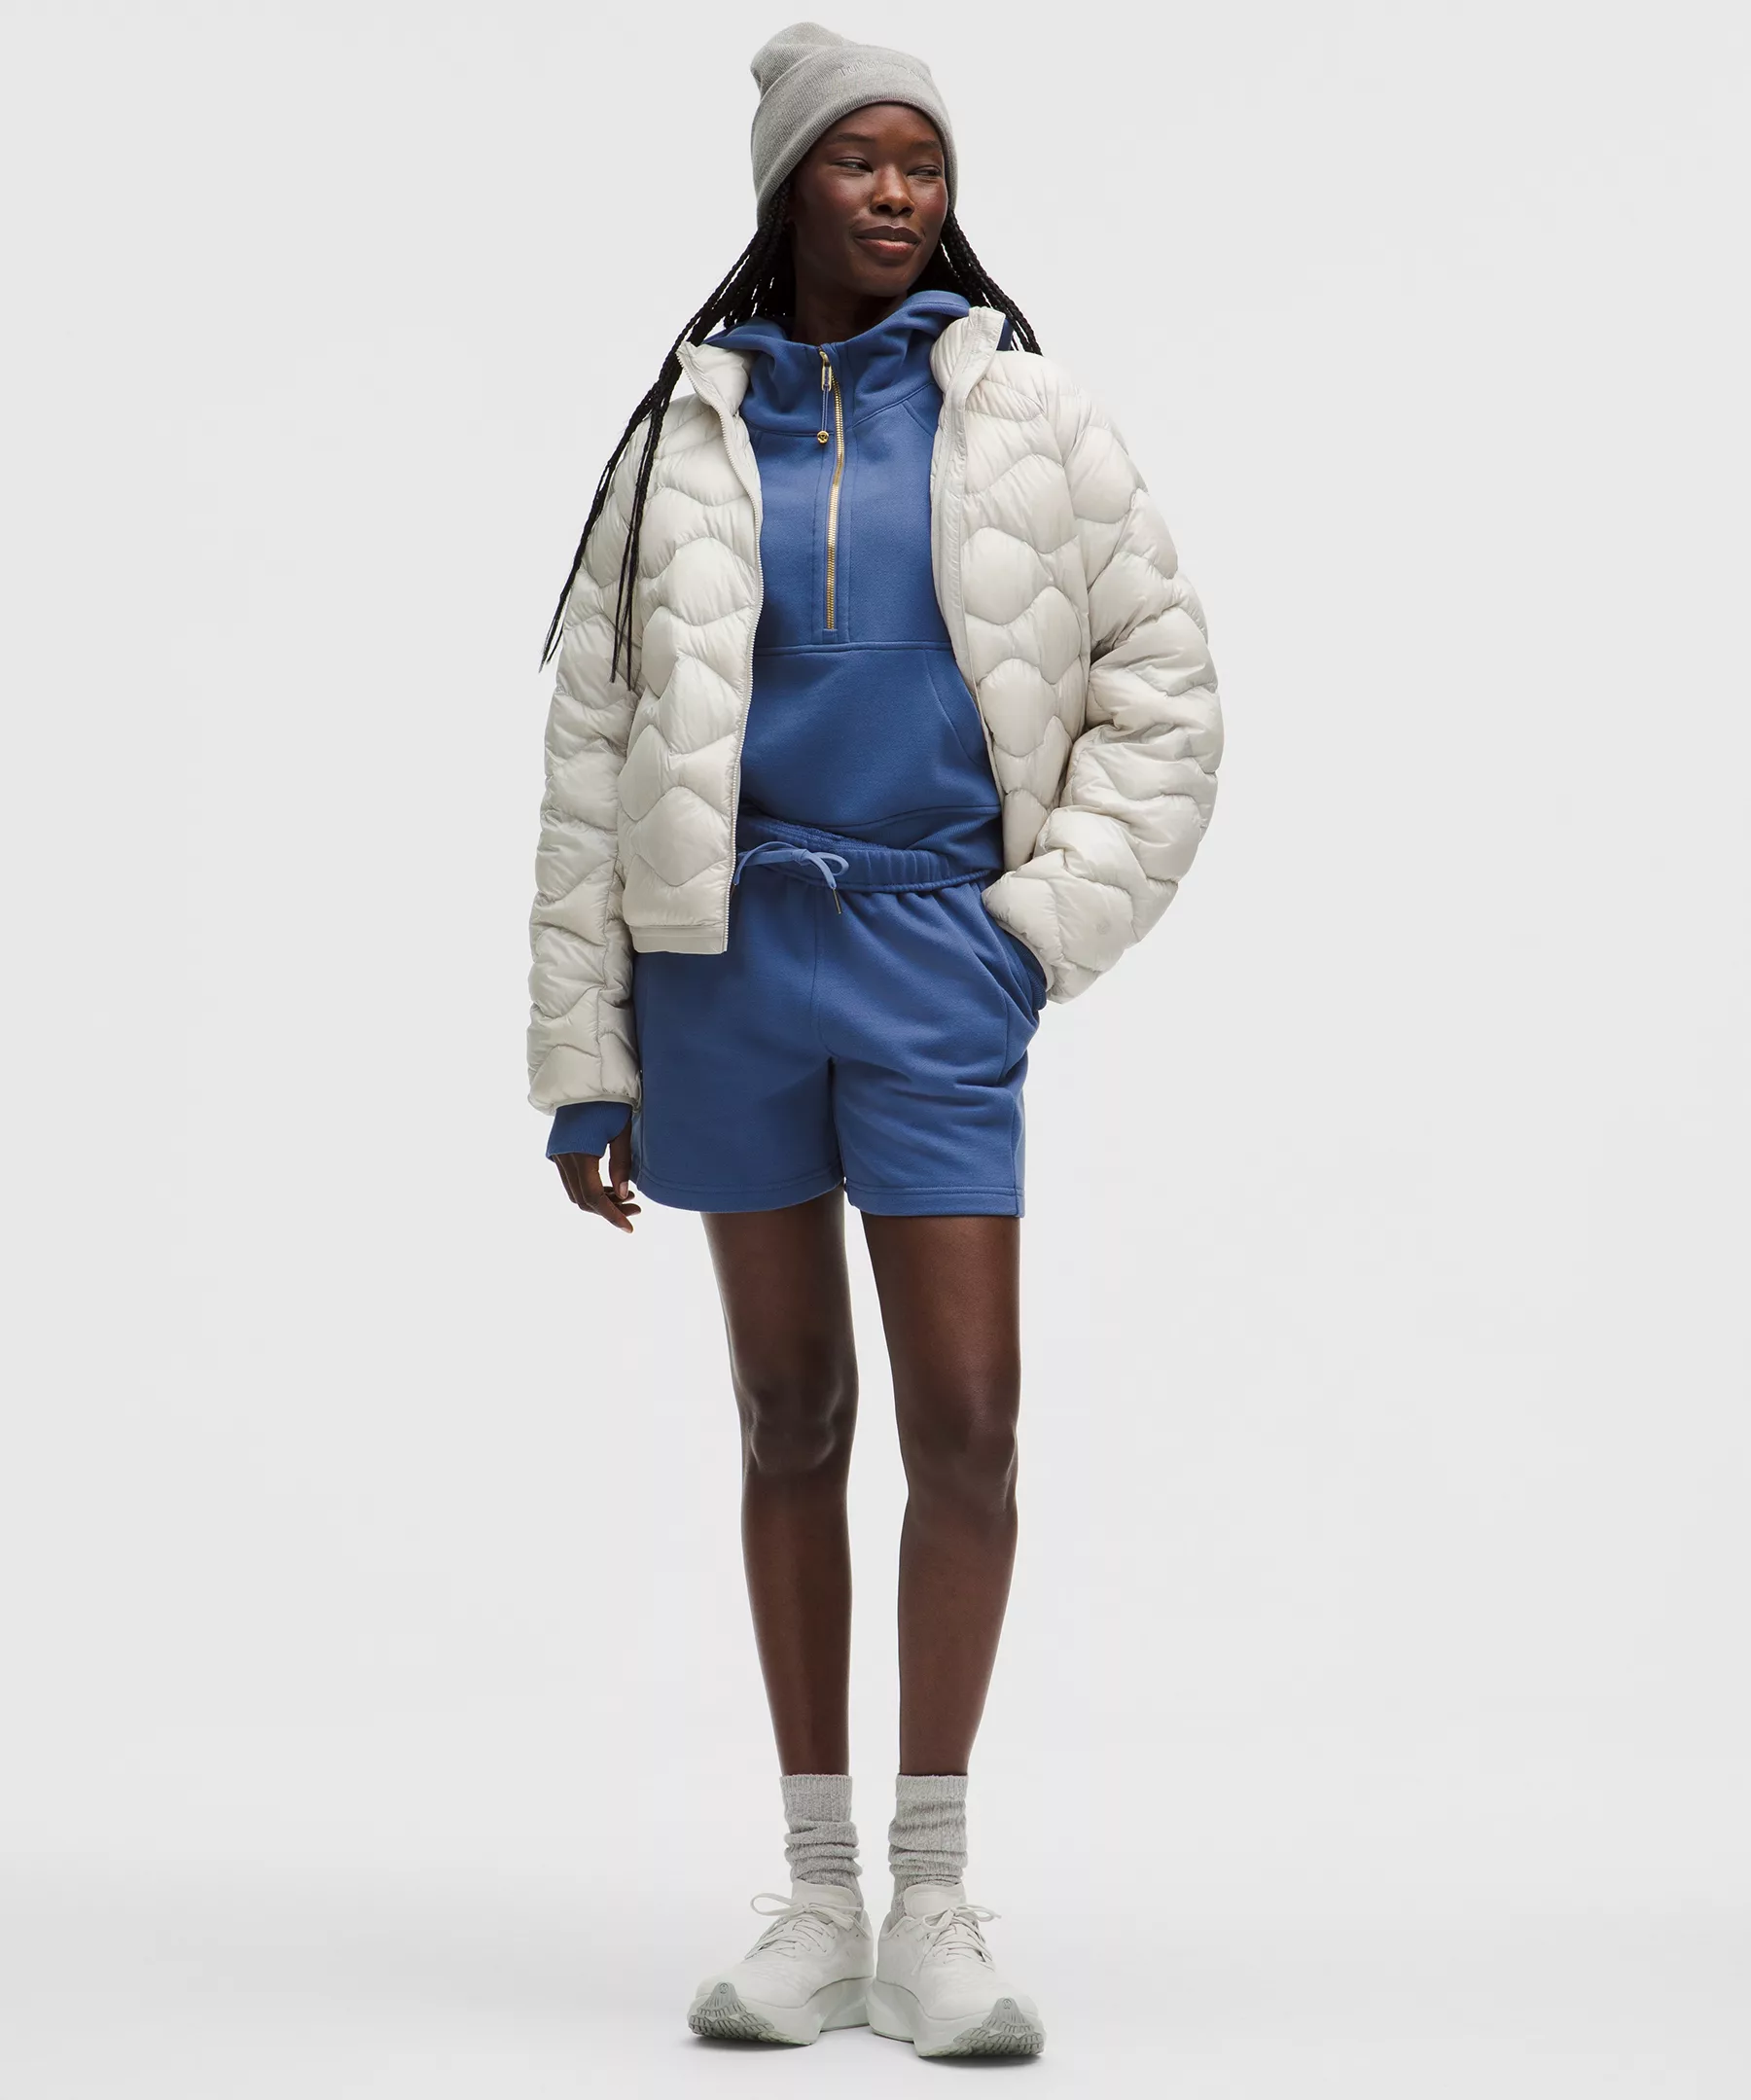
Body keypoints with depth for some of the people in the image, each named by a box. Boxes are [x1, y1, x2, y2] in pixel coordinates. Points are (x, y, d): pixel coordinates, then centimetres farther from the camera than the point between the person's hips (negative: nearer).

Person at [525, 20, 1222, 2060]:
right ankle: (818, 1895, 14)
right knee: (789, 1415, 7)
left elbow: (1160, 693, 8)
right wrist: (581, 1055, 3)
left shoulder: (1027, 419, 4)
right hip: (728, 956, 1)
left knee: (964, 1418, -7)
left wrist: (1048, 923, -4)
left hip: (933, 963, -1)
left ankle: (935, 1899, 6)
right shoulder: (687, 436, 6)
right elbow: (593, 749, 6)